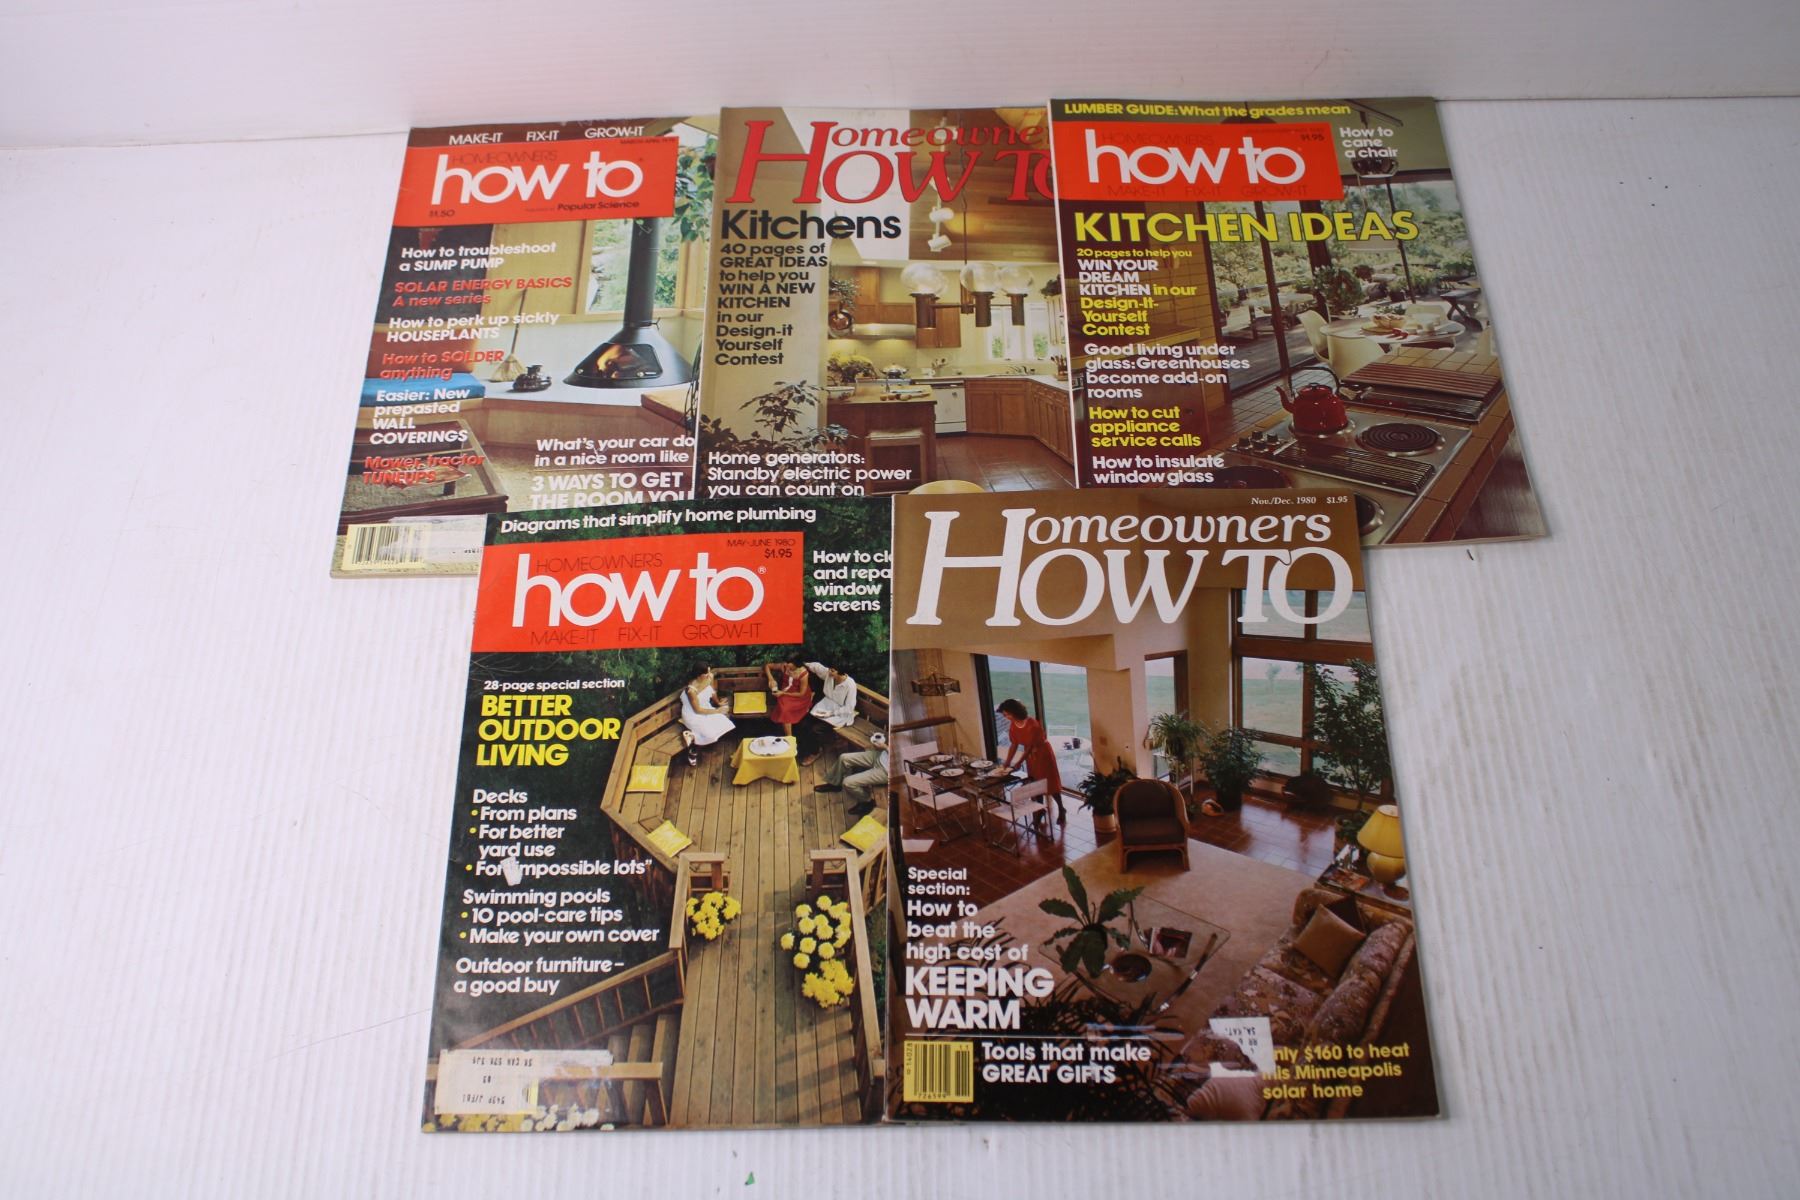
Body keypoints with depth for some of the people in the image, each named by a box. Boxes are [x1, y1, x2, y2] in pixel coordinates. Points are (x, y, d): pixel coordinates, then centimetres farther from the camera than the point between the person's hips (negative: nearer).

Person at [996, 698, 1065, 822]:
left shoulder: (1032, 723, -31)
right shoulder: (1013, 725, -9)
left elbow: (1030, 747, -28)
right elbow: (1014, 745, -1)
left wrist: (1018, 763, -29)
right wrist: (1007, 762, -9)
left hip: (1043, 752, -6)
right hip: (1030, 755, 7)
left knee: (1050, 781, -1)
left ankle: (1061, 810, 11)